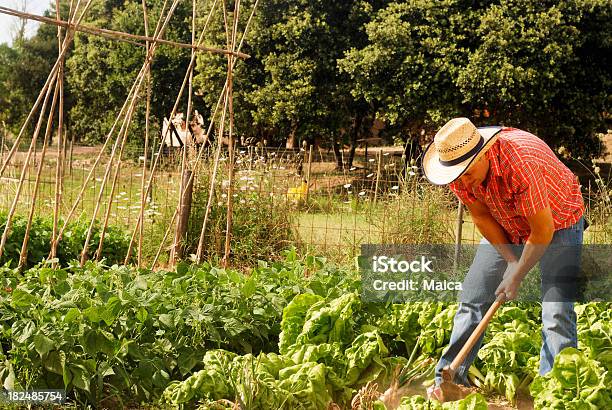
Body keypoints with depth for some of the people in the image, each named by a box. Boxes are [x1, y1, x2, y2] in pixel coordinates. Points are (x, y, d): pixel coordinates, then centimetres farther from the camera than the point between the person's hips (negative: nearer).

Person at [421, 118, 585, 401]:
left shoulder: (521, 162, -40)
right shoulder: (457, 165, -21)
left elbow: (543, 231, -30)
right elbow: (481, 217, -7)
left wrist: (518, 275, -19)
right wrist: (510, 260, -12)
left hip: (557, 223, -5)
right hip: (506, 228, 5)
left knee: (557, 312, -16)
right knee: (472, 298, 2)